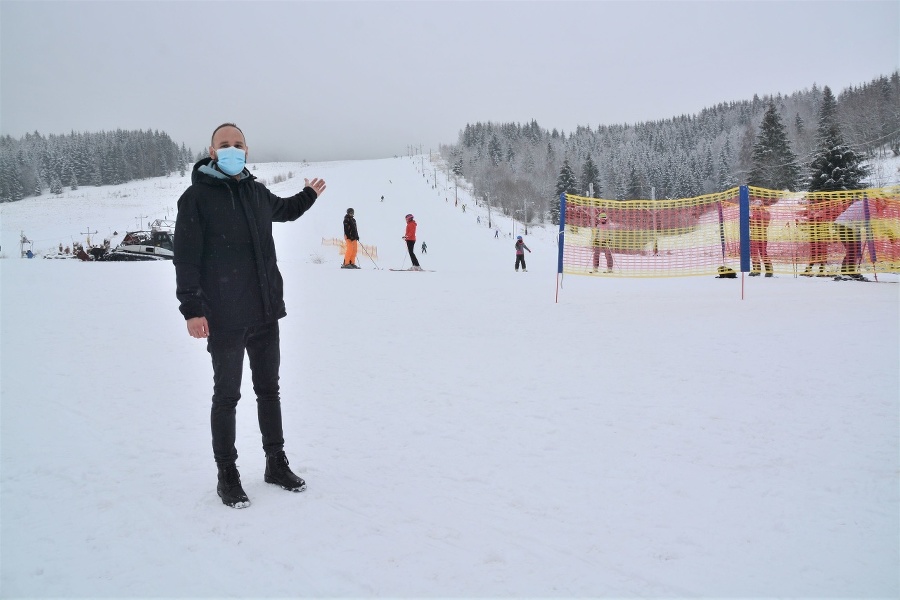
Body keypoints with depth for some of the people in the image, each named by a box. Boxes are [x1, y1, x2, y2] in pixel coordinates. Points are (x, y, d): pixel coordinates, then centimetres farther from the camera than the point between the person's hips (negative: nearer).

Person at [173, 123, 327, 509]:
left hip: (266, 313, 6)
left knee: (269, 389, 14)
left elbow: (283, 210, 36)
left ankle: (276, 463, 27)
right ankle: (227, 474, 19)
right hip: (224, 319, -6)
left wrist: (309, 196, 30)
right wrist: (192, 309, -18)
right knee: (227, 395, 5)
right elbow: (186, 258, -12)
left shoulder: (257, 192, 10)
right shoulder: (197, 197, -7)